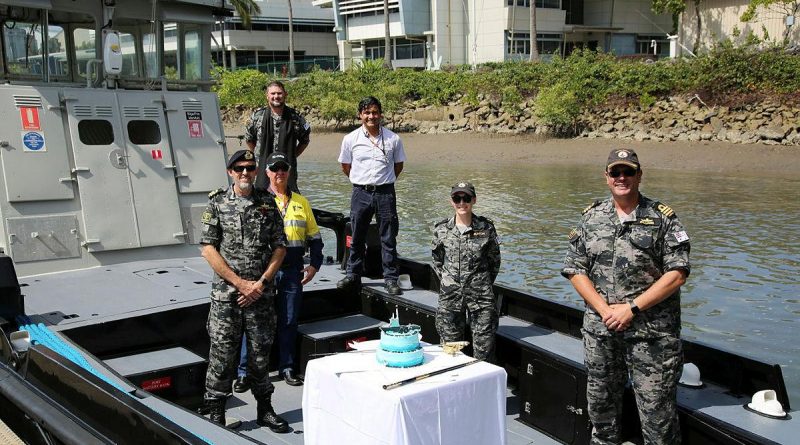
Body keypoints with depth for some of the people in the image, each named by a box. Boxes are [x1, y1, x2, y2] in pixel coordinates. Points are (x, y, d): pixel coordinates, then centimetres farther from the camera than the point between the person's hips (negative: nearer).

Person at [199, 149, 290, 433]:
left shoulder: (268, 204, 7)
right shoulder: (217, 203, 0)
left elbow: (280, 247, 6)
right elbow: (208, 248, -5)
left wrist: (261, 283, -6)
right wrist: (240, 282, -10)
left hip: (261, 293, 2)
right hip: (226, 293, -2)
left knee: (260, 352, 11)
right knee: (222, 354, 2)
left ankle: (265, 409, 25)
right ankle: (216, 414, 14)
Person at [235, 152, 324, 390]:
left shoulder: (301, 202, 13)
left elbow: (314, 237, 16)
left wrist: (314, 265, 5)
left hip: (293, 272, 3)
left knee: (289, 322, 9)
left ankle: (287, 367, 22)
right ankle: (245, 372, 7)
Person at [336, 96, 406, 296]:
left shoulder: (393, 139, -2)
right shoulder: (350, 139, -1)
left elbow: (398, 165, 12)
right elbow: (345, 167, 12)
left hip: (385, 193, -1)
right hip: (361, 193, 1)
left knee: (389, 238, 3)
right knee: (357, 237, 10)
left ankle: (391, 279, 11)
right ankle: (353, 275, 24)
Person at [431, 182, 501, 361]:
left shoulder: (486, 228, -1)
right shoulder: (441, 230, 1)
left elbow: (494, 260, 10)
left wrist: (484, 285, 9)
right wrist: (447, 281, 8)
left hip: (481, 296, -1)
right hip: (450, 295, 1)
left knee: (484, 350, -2)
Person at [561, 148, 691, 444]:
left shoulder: (663, 218, -2)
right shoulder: (591, 218, 7)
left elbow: (677, 274, -8)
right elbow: (575, 270, 4)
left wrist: (632, 309, -14)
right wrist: (605, 310, -9)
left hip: (652, 332, -3)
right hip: (599, 330, 4)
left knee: (656, 407, -1)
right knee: (600, 403, 16)